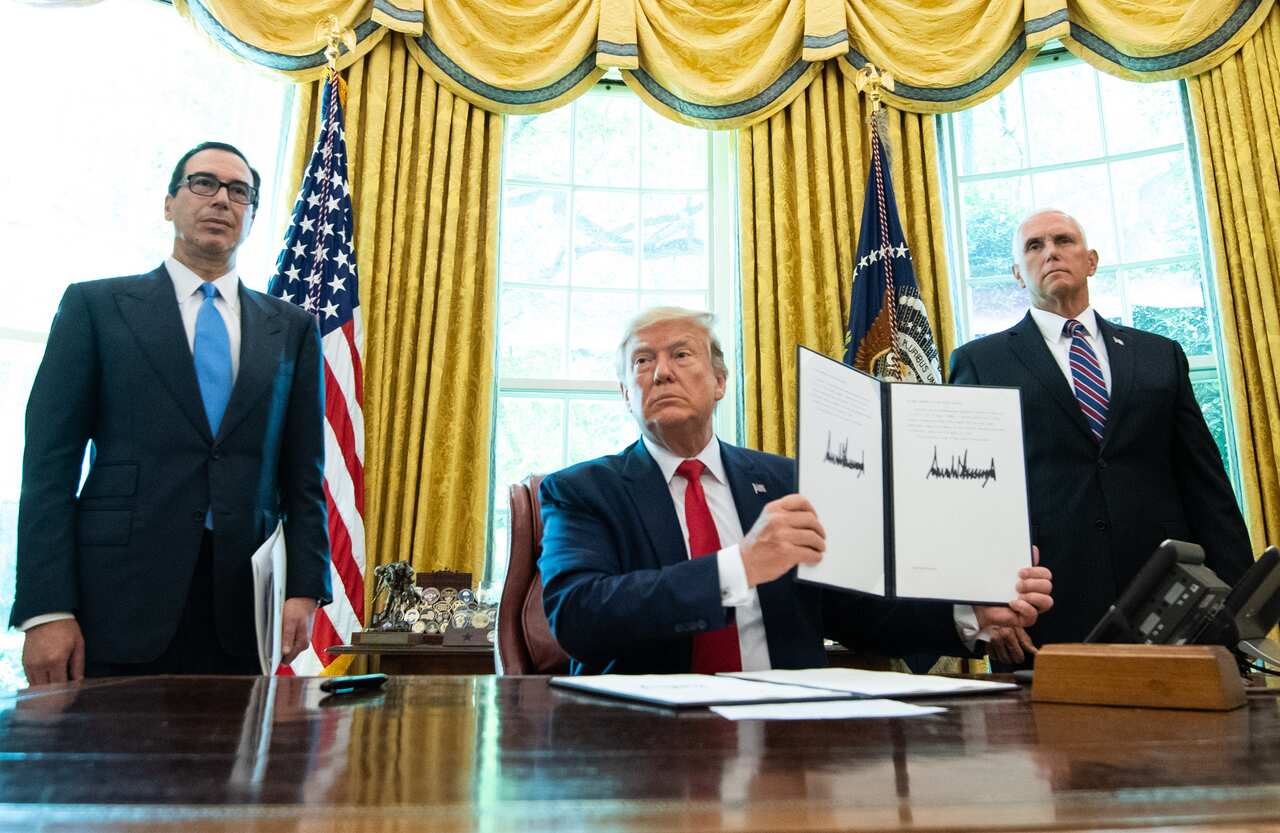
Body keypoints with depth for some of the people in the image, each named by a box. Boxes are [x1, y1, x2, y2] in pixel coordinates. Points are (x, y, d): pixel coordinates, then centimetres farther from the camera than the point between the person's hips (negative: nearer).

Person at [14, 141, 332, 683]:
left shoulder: (292, 329, 11)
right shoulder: (95, 306, 6)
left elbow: (303, 473, 9)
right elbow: (50, 462, 0)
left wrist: (306, 588, -1)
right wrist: (46, 609, -8)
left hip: (245, 608, 2)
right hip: (120, 605, -1)